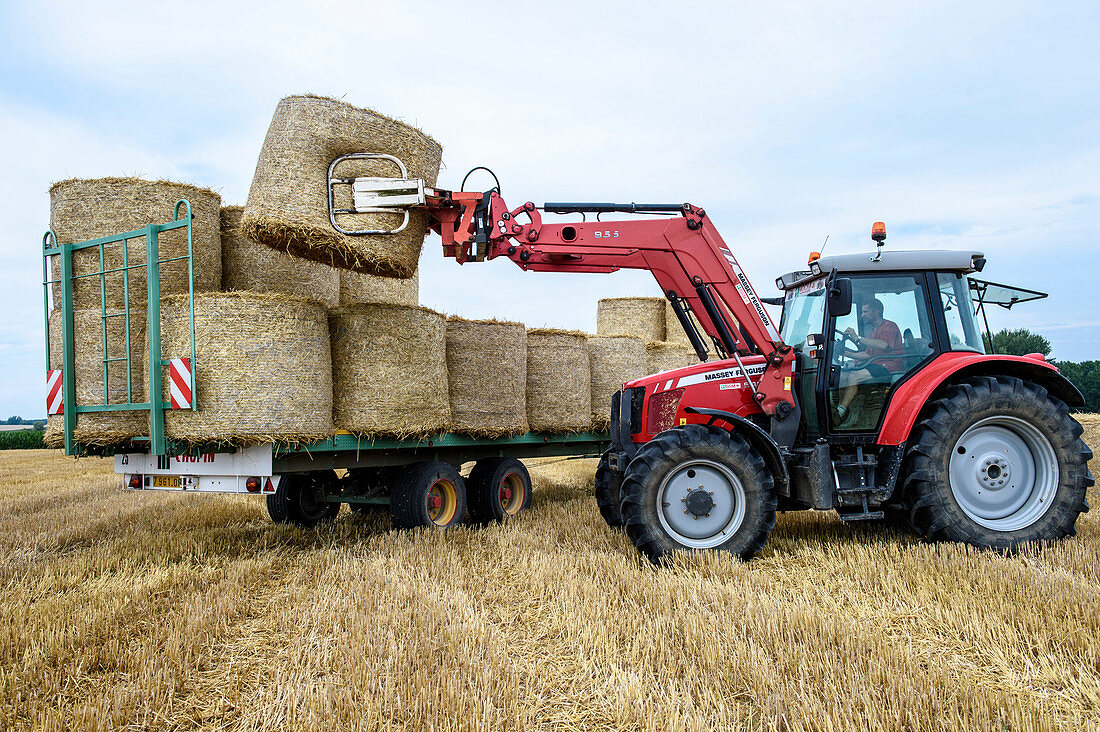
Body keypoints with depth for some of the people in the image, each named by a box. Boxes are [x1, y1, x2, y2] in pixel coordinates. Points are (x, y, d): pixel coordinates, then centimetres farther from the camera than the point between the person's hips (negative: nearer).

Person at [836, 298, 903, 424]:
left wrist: (858, 338, -25)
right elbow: (867, 355, 26)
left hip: (889, 366, -9)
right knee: (844, 376, -11)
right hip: (875, 366, 9)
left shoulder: (890, 326, -4)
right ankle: (846, 410, -21)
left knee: (854, 377, -29)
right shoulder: (873, 331, 26)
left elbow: (883, 345, -26)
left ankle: (840, 412, -32)